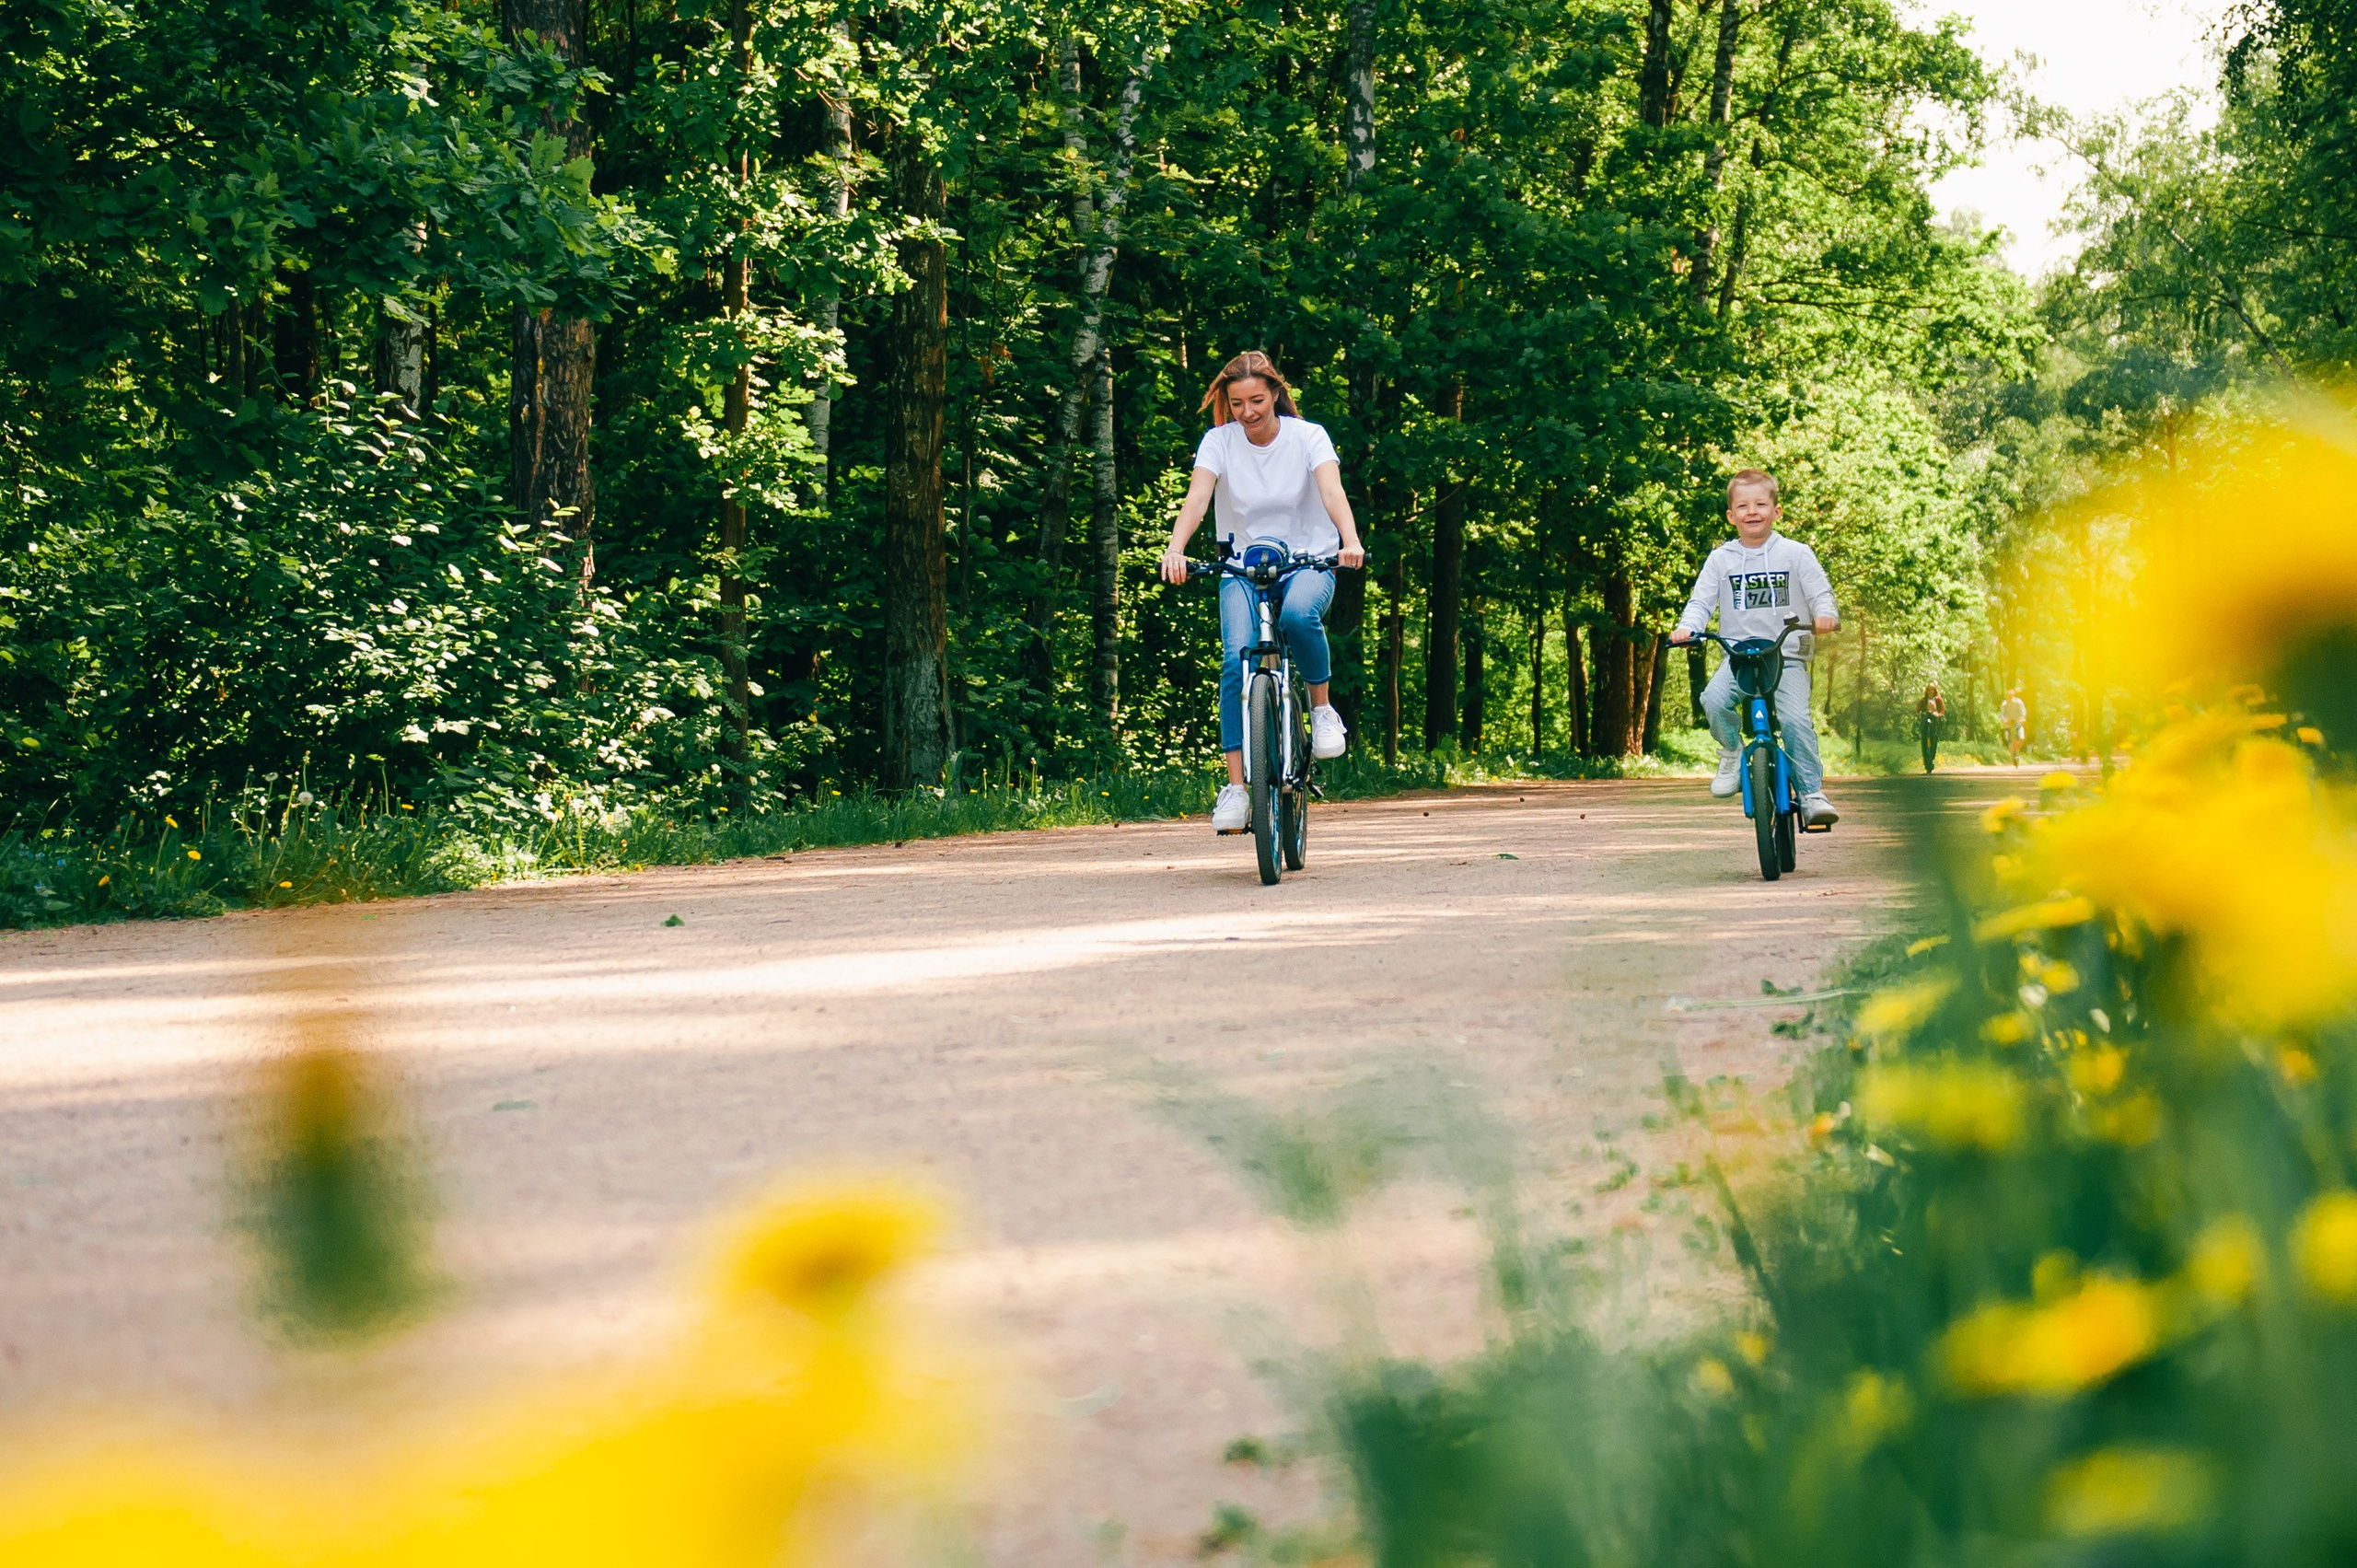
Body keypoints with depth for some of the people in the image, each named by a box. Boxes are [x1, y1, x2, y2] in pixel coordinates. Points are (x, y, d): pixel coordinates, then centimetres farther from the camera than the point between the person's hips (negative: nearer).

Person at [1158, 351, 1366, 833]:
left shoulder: (1307, 436, -5)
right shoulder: (1220, 441, -3)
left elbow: (1332, 491, -21)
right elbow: (1197, 495, -17)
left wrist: (1350, 541, -41)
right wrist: (1175, 549, -37)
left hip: (1308, 561, -1)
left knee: (1298, 613, -37)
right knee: (1237, 657, -22)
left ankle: (1323, 708, -10)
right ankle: (1236, 787, -21)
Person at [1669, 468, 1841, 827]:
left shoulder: (1795, 554, 6)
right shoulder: (1720, 559, 10)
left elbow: (1820, 592, 3)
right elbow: (1701, 600, 7)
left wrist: (1825, 615, -21)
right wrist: (1686, 627, -14)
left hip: (1787, 655, -1)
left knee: (1795, 719, -22)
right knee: (1714, 700, -28)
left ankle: (1812, 794, -14)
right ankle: (1731, 754, 1)